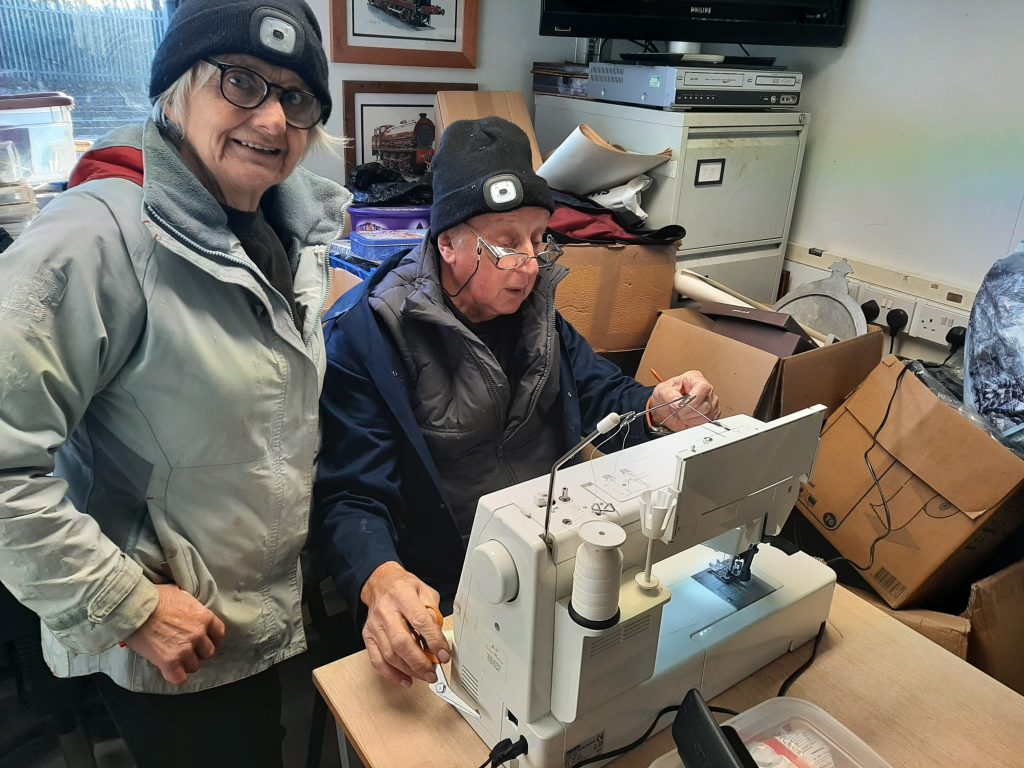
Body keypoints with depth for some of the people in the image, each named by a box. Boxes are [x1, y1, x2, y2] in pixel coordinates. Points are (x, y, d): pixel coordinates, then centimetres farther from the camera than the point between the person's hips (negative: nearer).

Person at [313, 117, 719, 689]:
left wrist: (658, 411, -13)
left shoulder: (534, 309, 7)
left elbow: (603, 395, 11)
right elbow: (350, 497, -18)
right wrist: (380, 579, -39)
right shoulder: (363, 336, -14)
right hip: (444, 603, -5)